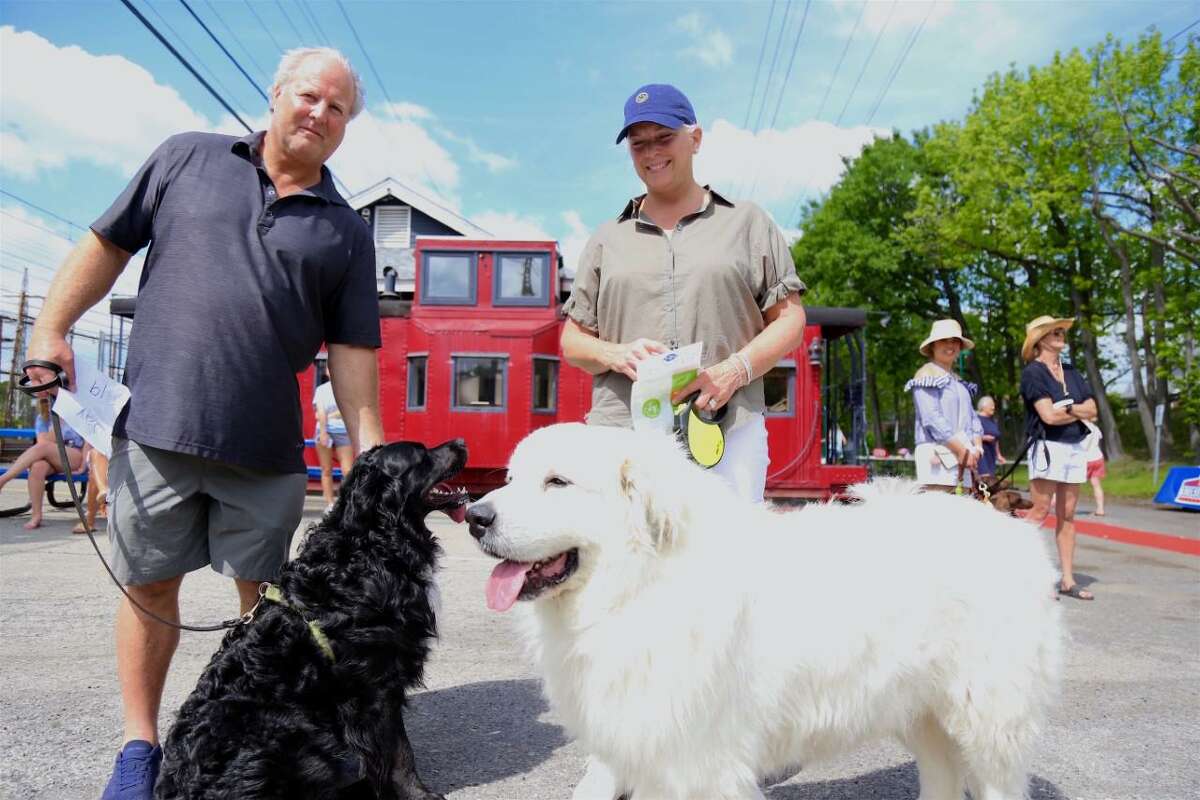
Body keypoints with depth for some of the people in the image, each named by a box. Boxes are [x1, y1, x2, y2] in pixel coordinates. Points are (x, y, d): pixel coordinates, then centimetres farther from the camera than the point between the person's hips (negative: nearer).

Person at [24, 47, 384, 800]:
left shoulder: (346, 231, 8)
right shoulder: (189, 157, 9)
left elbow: (353, 349, 4)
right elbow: (108, 243, 13)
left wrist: (370, 451, -3)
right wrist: (52, 328, 3)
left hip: (267, 447, 0)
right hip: (156, 425, 0)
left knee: (265, 593, 8)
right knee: (149, 585, 10)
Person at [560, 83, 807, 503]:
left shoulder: (748, 222, 16)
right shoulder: (607, 239, 19)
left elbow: (790, 319, 10)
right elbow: (572, 341, 17)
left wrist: (734, 370, -8)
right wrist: (617, 355, -5)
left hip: (730, 428, -1)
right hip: (621, 430, 1)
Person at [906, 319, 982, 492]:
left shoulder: (958, 382, 23)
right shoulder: (927, 375, -3)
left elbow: (972, 417, 19)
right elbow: (932, 419, -13)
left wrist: (976, 448, 1)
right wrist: (962, 450, -14)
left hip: (962, 458, 8)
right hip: (937, 456, -8)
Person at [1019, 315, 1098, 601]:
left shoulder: (1071, 372, 18)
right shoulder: (1033, 372, -4)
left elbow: (1092, 410, 10)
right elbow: (1048, 415, -13)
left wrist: (1066, 409, -7)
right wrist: (1079, 412, 1)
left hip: (1076, 447, 7)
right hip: (1048, 446, -7)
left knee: (1067, 515, 8)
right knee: (1040, 512, -9)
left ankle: (1068, 580, 11)